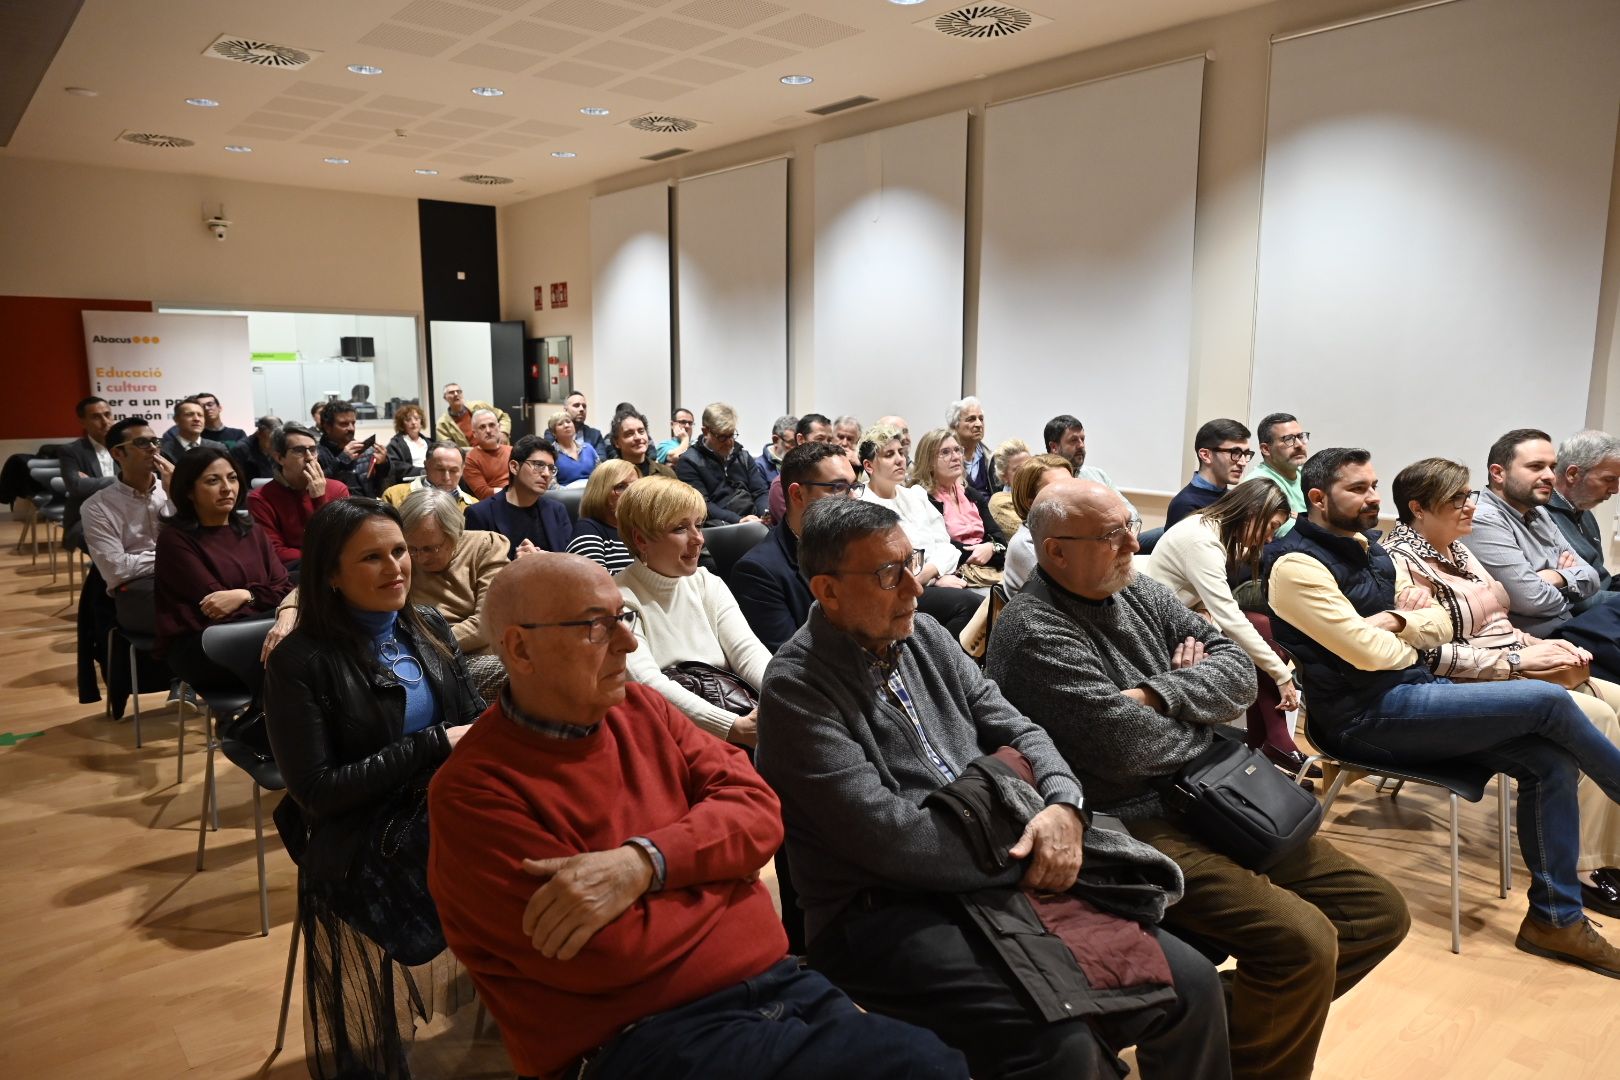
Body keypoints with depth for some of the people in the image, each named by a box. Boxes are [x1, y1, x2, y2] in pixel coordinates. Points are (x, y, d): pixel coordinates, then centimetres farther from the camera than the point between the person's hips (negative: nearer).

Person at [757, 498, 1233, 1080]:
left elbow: (1013, 728, 12)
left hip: (1002, 874, 7)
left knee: (1191, 985, -4)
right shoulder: (797, 687, -13)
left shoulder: (924, 636, 9)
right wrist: (1019, 855, -11)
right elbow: (886, 836, -19)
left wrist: (1063, 805, -9)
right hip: (887, 913, -6)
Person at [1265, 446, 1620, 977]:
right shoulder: (1297, 565, -16)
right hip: (1368, 717, -9)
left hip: (1415, 690, 9)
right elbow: (1372, 653, -20)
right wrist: (1409, 633, 2)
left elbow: (1440, 626, 14)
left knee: (1550, 761, -7)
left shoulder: (1370, 550, 14)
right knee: (1548, 700, -13)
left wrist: (1398, 621, -8)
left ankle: (1555, 917, 6)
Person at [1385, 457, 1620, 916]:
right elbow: (1430, 654, -20)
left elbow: (1495, 623, 19)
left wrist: (1539, 645, 0)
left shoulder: (1456, 549, 13)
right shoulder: (1401, 562, -15)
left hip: (1517, 666, 9)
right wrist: (1519, 659, -18)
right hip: (1472, 687, -9)